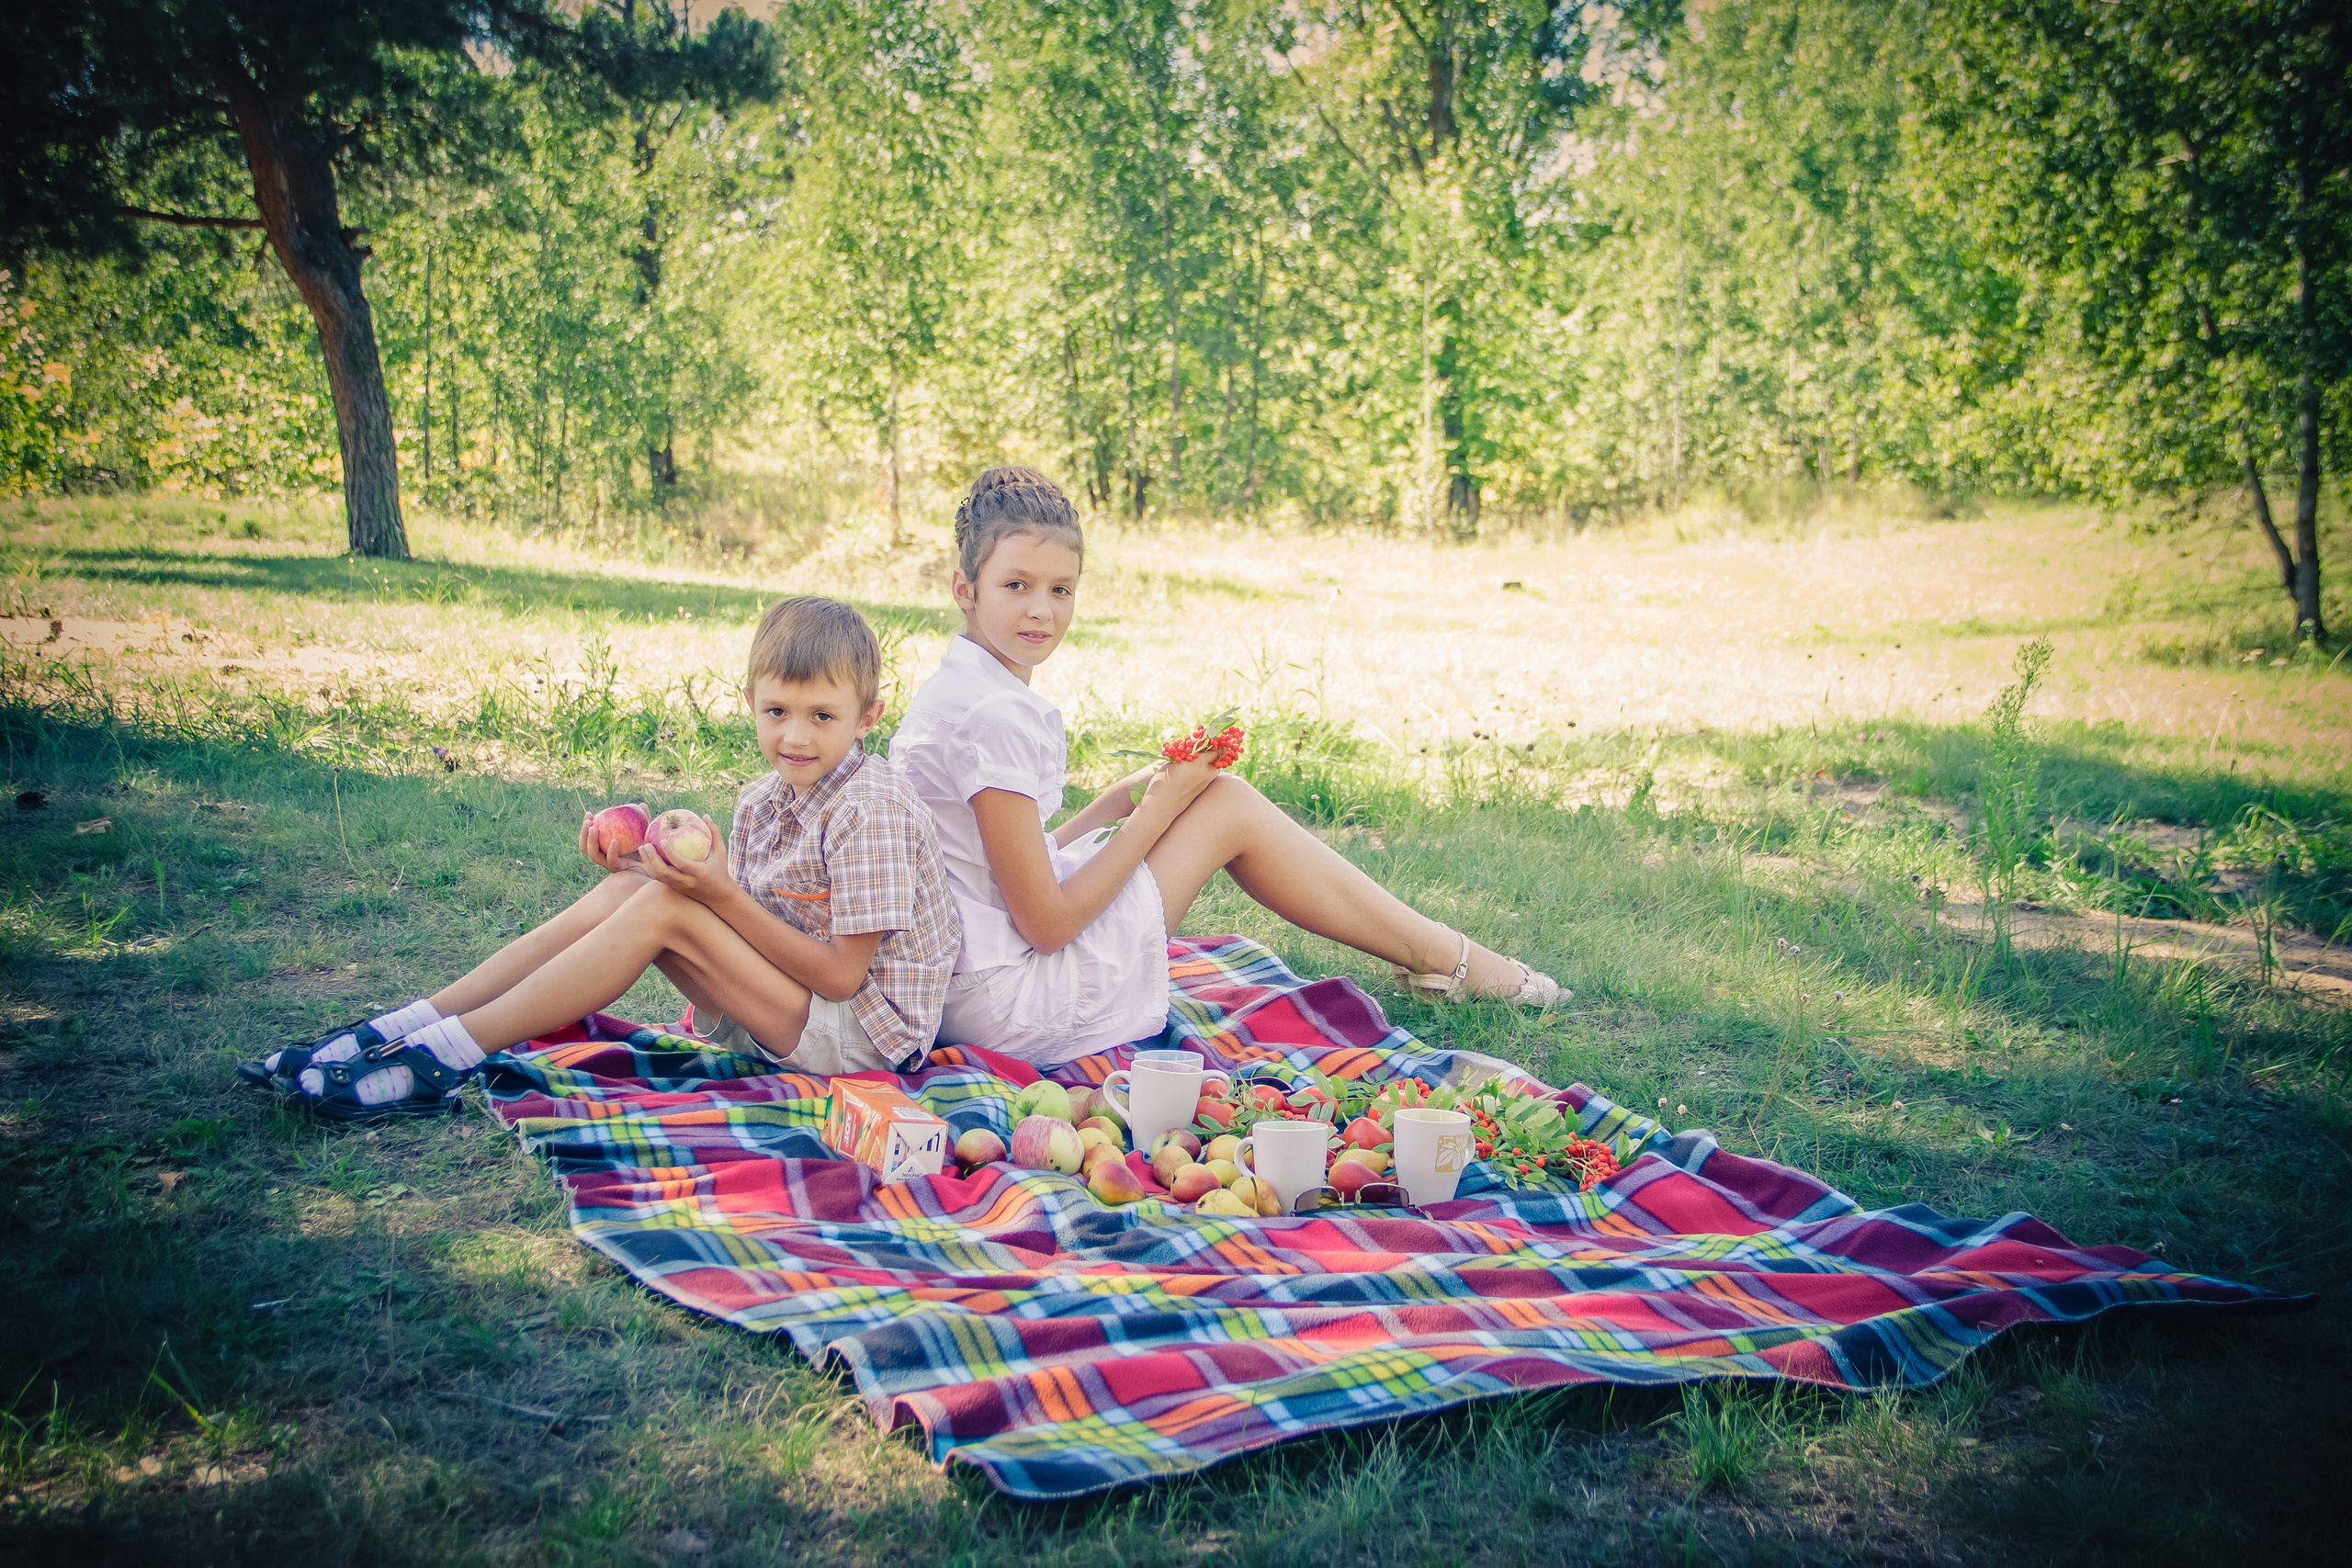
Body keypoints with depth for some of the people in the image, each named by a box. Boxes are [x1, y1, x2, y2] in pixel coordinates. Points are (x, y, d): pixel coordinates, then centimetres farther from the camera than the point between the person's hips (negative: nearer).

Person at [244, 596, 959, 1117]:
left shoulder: (870, 813, -20)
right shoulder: (762, 801, 6)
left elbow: (839, 974, -21)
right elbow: (742, 920, 5)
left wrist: (721, 894, -24)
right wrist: (650, 871, -8)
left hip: (861, 1032, -8)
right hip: (789, 1006, 8)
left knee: (664, 909, -22)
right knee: (625, 890, -5)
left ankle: (445, 1055, -19)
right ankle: (402, 1027, -7)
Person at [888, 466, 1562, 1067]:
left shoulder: (956, 692, 9)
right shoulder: (997, 716, -22)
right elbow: (1046, 923, -20)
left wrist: (1127, 797, 7)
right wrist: (1159, 808, -10)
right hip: (1012, 1007, -9)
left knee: (1221, 795, 14)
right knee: (1229, 805, -1)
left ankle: (1436, 951, 22)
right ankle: (1445, 959, 13)